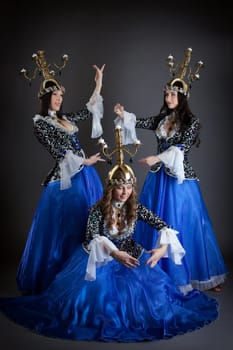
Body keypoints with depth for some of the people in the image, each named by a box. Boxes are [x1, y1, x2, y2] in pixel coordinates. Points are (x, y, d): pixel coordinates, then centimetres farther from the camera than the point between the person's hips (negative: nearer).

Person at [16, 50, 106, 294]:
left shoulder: (64, 118, 15)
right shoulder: (40, 123, -6)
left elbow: (88, 112, 25)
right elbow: (58, 152, -11)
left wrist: (98, 85, 22)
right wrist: (85, 161, -8)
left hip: (85, 176, 8)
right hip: (66, 179, -8)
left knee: (88, 224, 10)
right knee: (64, 226, -3)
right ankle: (54, 278, 11)